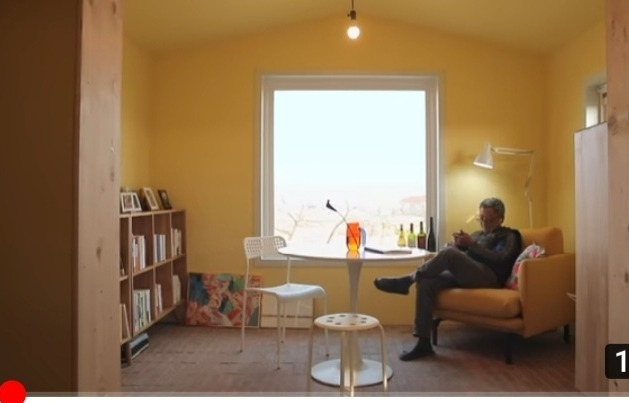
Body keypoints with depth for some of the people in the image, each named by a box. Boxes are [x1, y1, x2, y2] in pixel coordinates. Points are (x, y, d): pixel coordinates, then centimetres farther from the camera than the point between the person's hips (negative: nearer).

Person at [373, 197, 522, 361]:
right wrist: (455, 244, -1)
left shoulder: (508, 236, 14)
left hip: (488, 276, -6)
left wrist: (471, 244, -10)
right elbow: (457, 255, 22)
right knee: (426, 283, -23)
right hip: (463, 276, 6)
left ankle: (406, 280, -18)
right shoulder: (477, 234, 32)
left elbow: (499, 260, -6)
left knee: (449, 253, -33)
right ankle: (423, 343, -23)